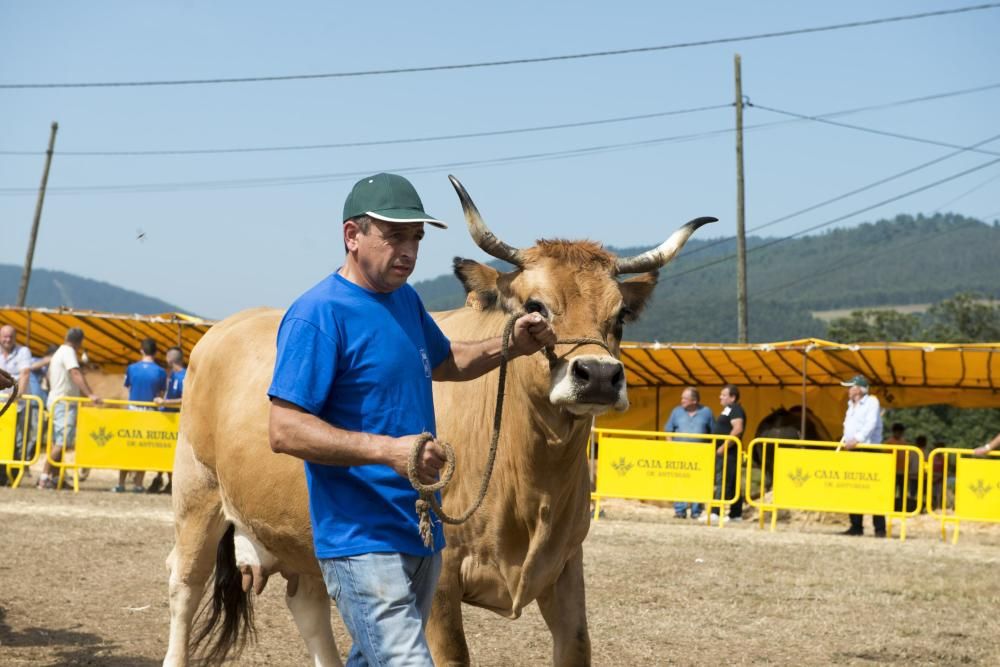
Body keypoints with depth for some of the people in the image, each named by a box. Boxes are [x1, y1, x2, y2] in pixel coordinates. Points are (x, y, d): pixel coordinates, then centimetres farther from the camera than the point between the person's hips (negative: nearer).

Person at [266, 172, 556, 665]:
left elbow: (444, 362, 31)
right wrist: (389, 450, -29)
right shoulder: (318, 315, -14)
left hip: (420, 535, 9)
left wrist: (510, 346, 12)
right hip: (362, 542, -9)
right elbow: (285, 430, -20)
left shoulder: (405, 300, 12)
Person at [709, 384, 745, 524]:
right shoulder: (728, 409, 20)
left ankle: (715, 513, -20)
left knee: (722, 483, -14)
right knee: (732, 485, 12)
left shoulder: (735, 409, -11)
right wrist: (719, 449, 17)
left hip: (728, 453, -10)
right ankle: (736, 514, 17)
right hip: (724, 454, 10)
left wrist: (723, 447, -24)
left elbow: (738, 429, -25)